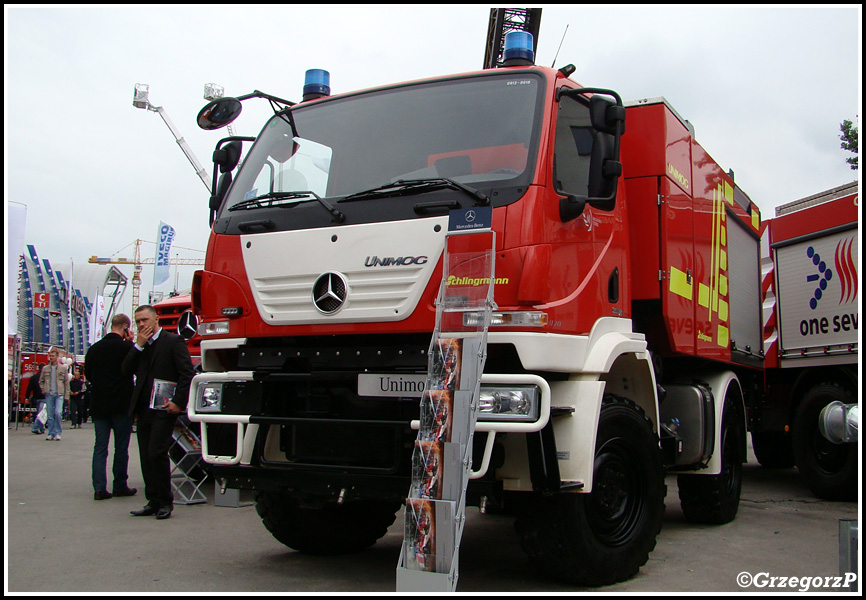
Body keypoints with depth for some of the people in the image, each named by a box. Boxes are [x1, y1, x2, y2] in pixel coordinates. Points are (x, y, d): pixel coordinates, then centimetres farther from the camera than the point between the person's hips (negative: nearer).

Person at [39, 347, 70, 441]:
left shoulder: (63, 368, 4)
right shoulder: (45, 369, 10)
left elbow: (66, 383, 5)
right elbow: (41, 381, 21)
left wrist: (66, 396, 1)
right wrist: (44, 390, 5)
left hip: (59, 394, -3)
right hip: (49, 395, 3)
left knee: (58, 412, -17)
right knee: (50, 415, 3)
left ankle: (57, 433, -8)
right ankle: (51, 433, 12)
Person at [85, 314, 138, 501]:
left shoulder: (94, 348, 6)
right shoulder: (125, 347, -12)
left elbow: (88, 373, 14)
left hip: (98, 405, 5)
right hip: (121, 405, -4)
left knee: (100, 447, 6)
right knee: (121, 447, 6)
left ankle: (99, 488, 2)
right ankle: (119, 486, 10)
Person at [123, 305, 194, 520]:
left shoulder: (173, 341, -3)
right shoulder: (140, 345, 17)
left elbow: (187, 373, -8)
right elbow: (126, 370, 7)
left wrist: (178, 402, -15)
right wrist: (138, 345, -2)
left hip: (164, 409, -7)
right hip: (144, 410, 7)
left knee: (156, 454, -12)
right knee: (146, 457, 7)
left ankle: (165, 502, 0)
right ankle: (153, 502, 15)